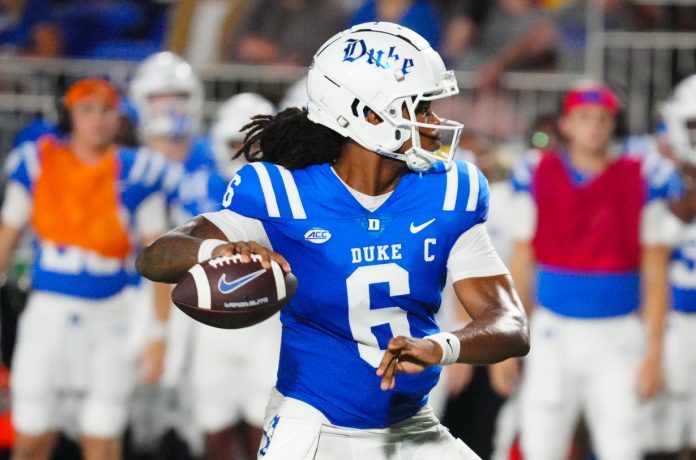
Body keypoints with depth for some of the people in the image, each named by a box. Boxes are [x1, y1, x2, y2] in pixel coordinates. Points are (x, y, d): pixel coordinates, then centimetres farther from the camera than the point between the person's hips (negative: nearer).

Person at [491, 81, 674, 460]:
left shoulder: (641, 183, -1)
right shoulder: (538, 179, 3)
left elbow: (655, 273, 1)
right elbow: (521, 264, 8)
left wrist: (653, 351, -5)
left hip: (616, 339, -1)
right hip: (554, 335, 1)